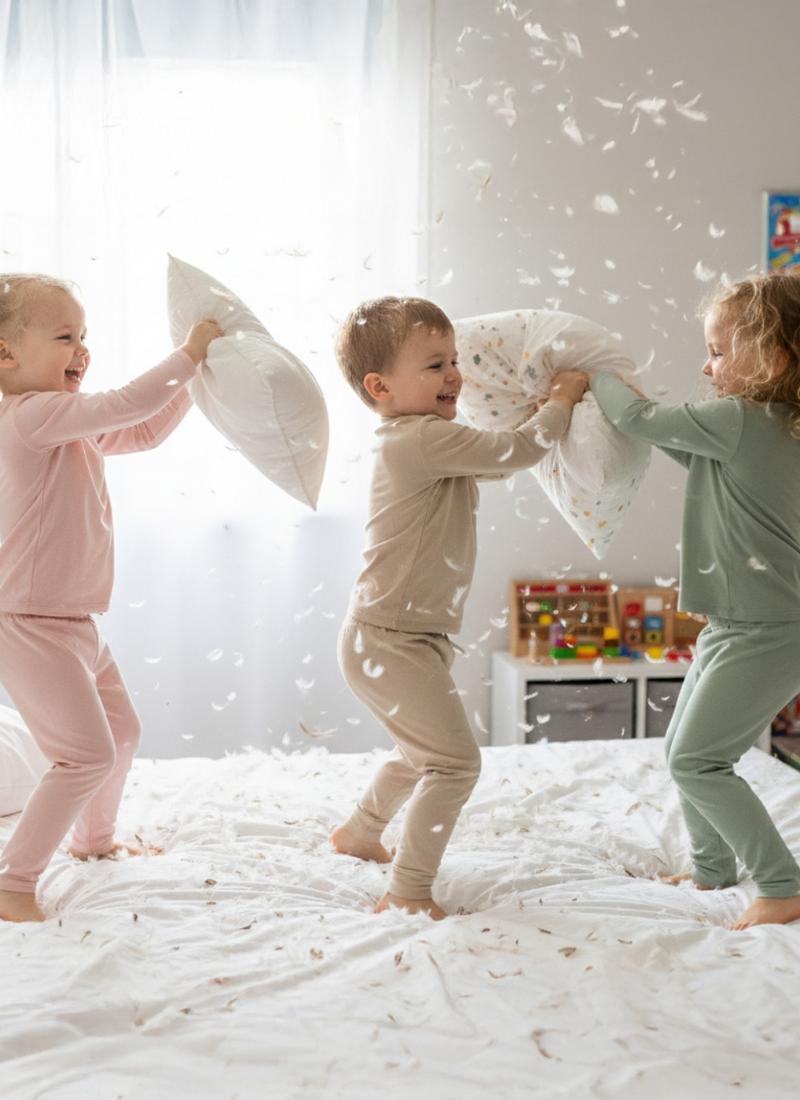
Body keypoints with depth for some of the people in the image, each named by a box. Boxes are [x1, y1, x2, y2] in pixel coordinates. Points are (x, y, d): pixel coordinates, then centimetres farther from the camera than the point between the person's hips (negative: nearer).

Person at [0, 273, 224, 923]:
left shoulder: (73, 424, 12)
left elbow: (145, 433, 20)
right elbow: (124, 407, -27)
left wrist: (194, 378, 10)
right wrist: (186, 356, -17)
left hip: (75, 624, 10)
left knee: (122, 730, 24)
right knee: (88, 753, -12)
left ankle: (95, 838, 46)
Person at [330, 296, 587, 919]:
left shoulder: (429, 443, 12)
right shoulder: (422, 439, -20)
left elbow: (501, 464, 25)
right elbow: (516, 452, -22)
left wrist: (551, 416, 12)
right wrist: (562, 402, -6)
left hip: (413, 638, 11)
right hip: (389, 641, -11)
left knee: (423, 752, 28)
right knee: (455, 760, -11)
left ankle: (360, 832, 47)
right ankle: (408, 890, -2)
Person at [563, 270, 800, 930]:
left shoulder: (740, 421, -20)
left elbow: (639, 419, -13)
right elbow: (691, 452, 23)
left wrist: (593, 375, 6)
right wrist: (609, 389, 17)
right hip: (739, 623, 10)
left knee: (696, 759, -8)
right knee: (687, 746, 19)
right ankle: (713, 869, 34)